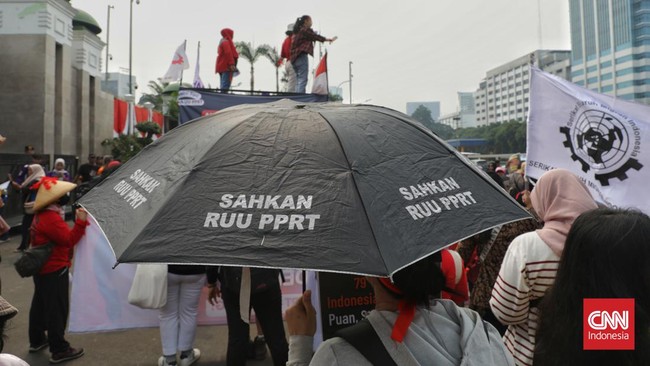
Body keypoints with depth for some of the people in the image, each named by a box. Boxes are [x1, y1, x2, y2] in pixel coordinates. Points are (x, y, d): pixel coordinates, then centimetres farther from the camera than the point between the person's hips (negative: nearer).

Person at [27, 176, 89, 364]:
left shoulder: (41, 215, 9)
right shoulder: (51, 218, -24)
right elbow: (69, 240, -26)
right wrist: (81, 222, -31)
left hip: (42, 268, 11)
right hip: (54, 270, -11)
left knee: (40, 304, 22)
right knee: (57, 309, -4)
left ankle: (37, 340, 37)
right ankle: (59, 350, 4)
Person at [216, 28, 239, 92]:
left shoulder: (223, 42, 24)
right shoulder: (226, 42, -7)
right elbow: (228, 53, -20)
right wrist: (232, 64, -25)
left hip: (222, 66, 10)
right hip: (226, 67, -10)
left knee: (223, 85, 9)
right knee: (225, 85, -16)